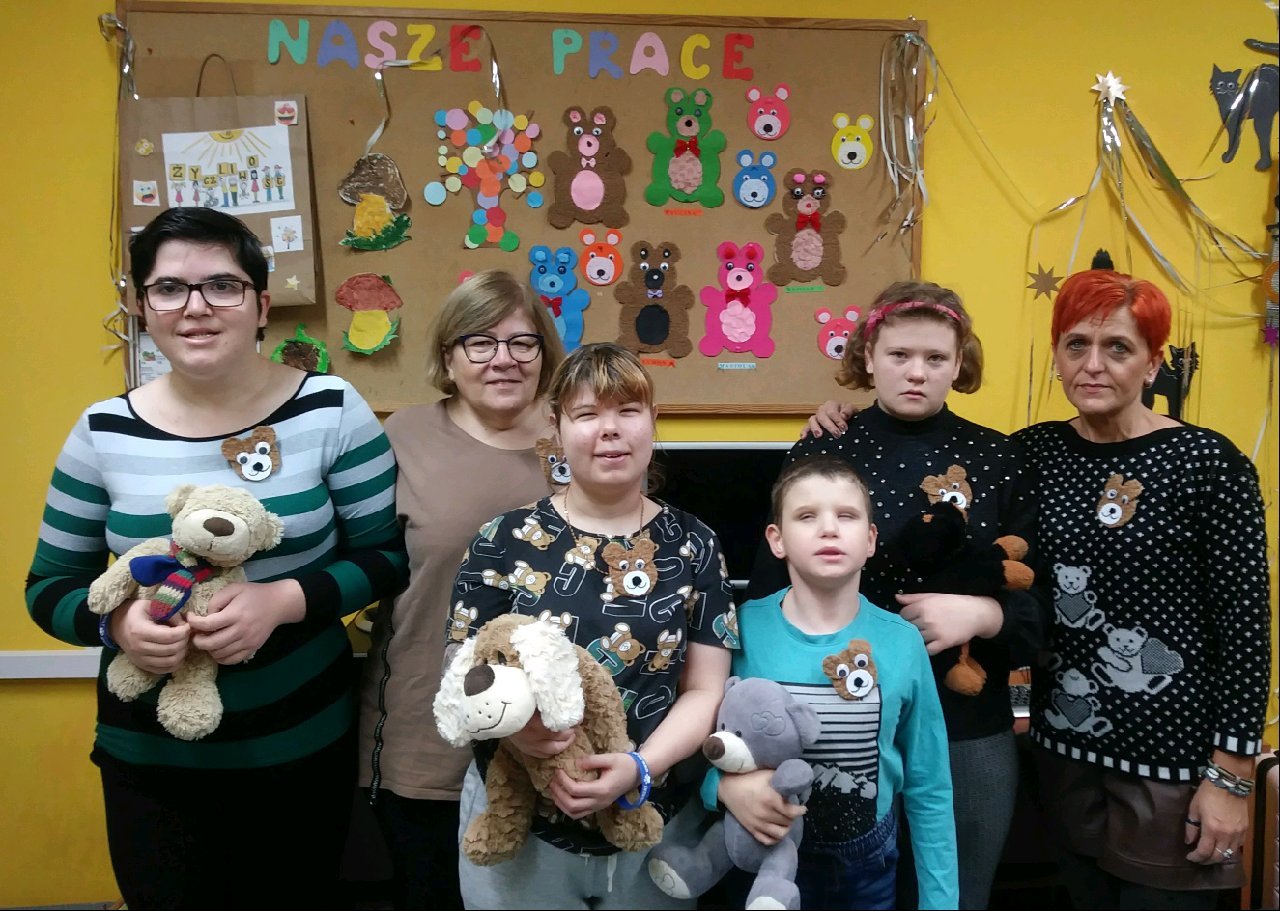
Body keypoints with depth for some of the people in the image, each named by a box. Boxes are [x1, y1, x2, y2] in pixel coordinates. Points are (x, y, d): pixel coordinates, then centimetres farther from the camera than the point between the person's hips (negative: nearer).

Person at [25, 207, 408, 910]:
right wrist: (115, 621, -18)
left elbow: (389, 554, -8)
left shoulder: (329, 408, -10)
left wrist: (285, 599, -24)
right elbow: (50, 587, 4)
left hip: (303, 744, -1)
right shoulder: (102, 432, -4)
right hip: (148, 757, 1)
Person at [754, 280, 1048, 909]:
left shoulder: (999, 459, 0)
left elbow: (1039, 603, 0)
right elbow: (769, 594, -2)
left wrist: (984, 615, -20)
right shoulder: (822, 453, -4)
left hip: (971, 731, 1)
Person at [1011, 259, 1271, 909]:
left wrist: (1230, 776, -10)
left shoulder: (1208, 463, -12)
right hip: (1064, 746, 4)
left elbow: (1246, 626, -10)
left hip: (1174, 758, -4)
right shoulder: (1035, 452, 0)